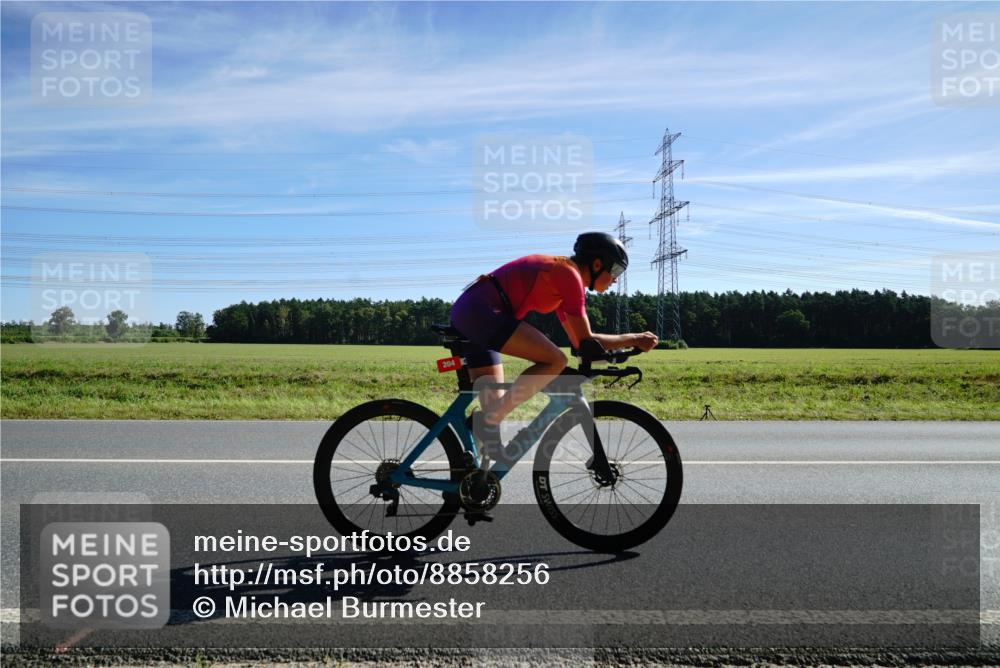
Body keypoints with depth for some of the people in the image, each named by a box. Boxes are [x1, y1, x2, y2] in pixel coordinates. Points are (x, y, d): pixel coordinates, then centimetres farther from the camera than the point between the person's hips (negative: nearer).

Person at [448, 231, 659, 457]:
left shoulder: (560, 274, 22)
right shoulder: (570, 275, -7)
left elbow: (577, 340, 25)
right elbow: (585, 341, -7)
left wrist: (625, 343, 20)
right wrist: (634, 339, 2)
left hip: (466, 312, 10)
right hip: (481, 311, -10)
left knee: (497, 407, 10)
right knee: (555, 361, -16)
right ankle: (487, 420, -14)